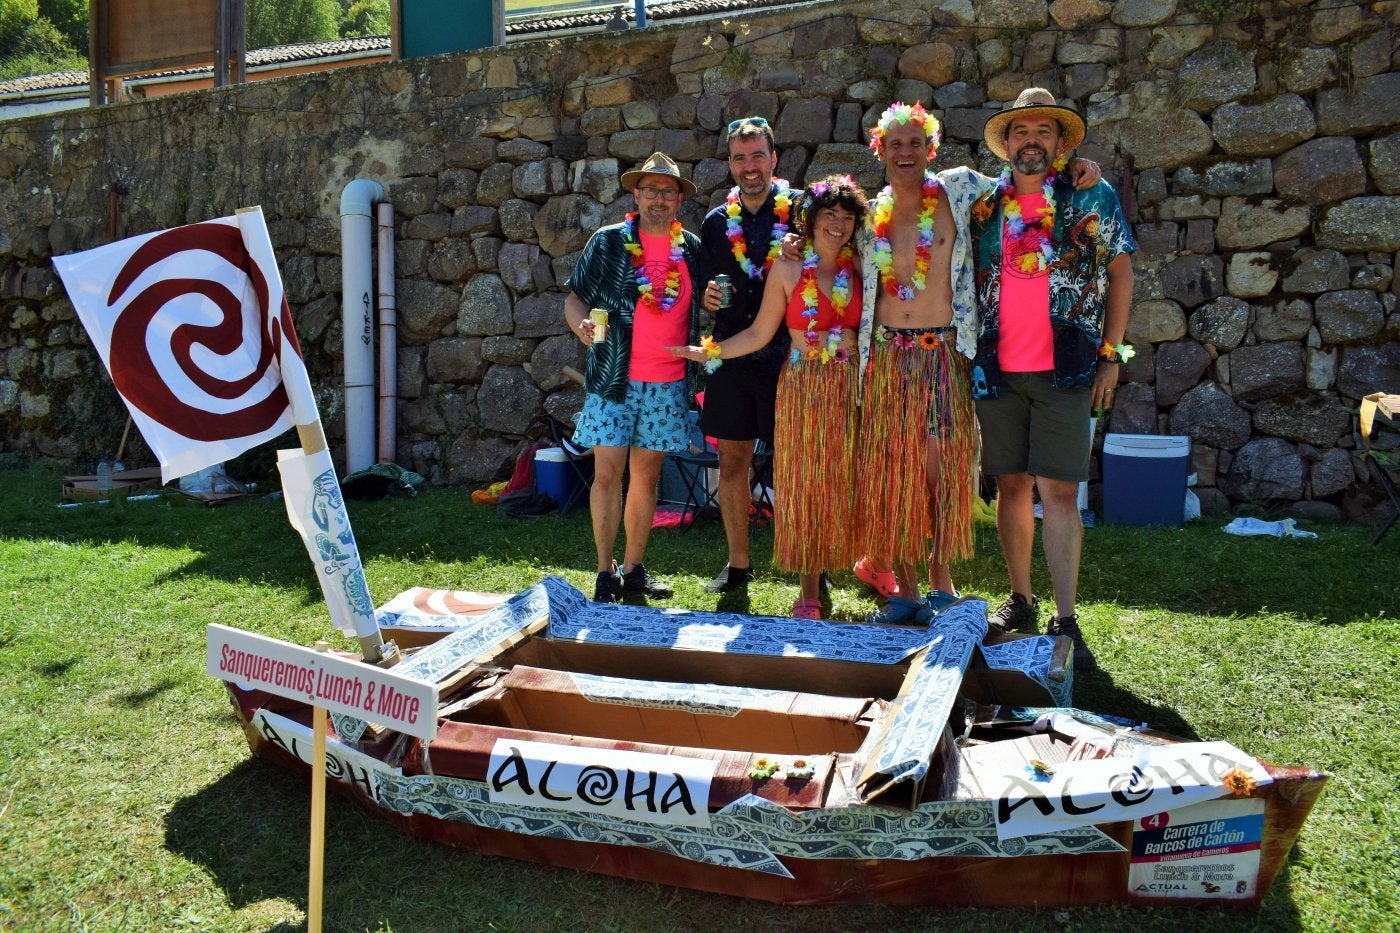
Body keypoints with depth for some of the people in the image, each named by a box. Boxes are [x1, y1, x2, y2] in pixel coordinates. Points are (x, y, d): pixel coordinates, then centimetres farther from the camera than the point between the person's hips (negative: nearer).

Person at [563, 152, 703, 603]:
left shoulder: (692, 248, 8)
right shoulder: (607, 242, 1)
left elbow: (704, 307, 19)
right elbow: (574, 297, 3)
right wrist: (581, 323, -17)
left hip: (668, 385, 3)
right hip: (613, 379, -2)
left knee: (646, 475, 9)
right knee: (607, 473, -5)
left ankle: (633, 569, 20)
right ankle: (605, 574, 6)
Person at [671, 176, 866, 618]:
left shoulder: (860, 267, 7)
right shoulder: (788, 269, 3)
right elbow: (759, 333, 3)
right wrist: (711, 352, -2)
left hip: (853, 388, 1)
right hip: (804, 387, -1)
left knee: (852, 483, 2)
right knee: (804, 482, 1)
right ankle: (809, 590, 9)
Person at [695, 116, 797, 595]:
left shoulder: (802, 209, 0)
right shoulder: (716, 222, 11)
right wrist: (707, 300, -4)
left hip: (788, 356, -3)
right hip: (731, 357, 4)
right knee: (733, 459, 8)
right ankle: (738, 564, 21)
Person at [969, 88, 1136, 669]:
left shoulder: (1092, 198, 4)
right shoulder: (983, 205, 10)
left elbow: (1121, 271, 7)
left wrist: (1111, 354, 0)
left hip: (1065, 369, -3)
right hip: (996, 370, 3)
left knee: (1059, 491, -7)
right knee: (1012, 484, 9)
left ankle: (1065, 621, -2)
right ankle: (1020, 599, 22)